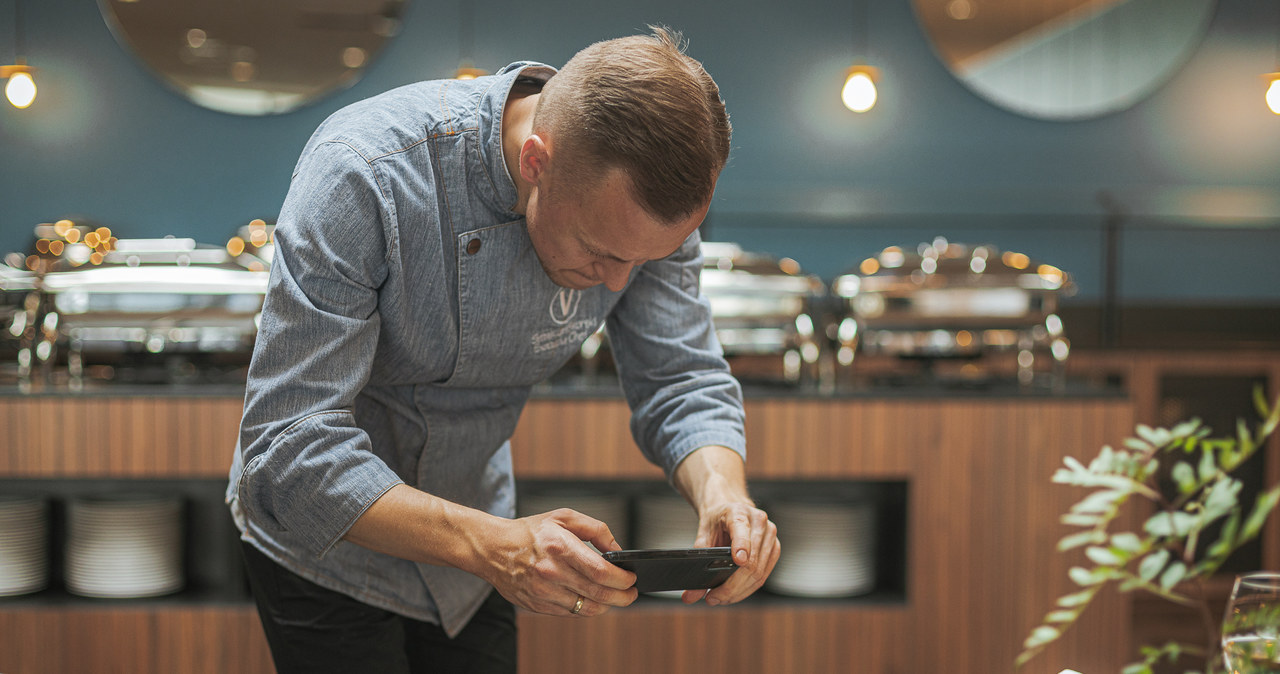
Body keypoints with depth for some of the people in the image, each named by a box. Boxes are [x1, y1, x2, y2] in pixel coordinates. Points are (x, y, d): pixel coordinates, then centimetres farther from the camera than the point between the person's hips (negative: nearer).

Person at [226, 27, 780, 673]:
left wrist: (723, 493, -34)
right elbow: (289, 448, -37)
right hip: (326, 550, -4)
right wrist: (488, 543, -49)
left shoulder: (646, 196, -19)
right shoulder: (361, 175, -35)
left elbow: (683, 380, -11)